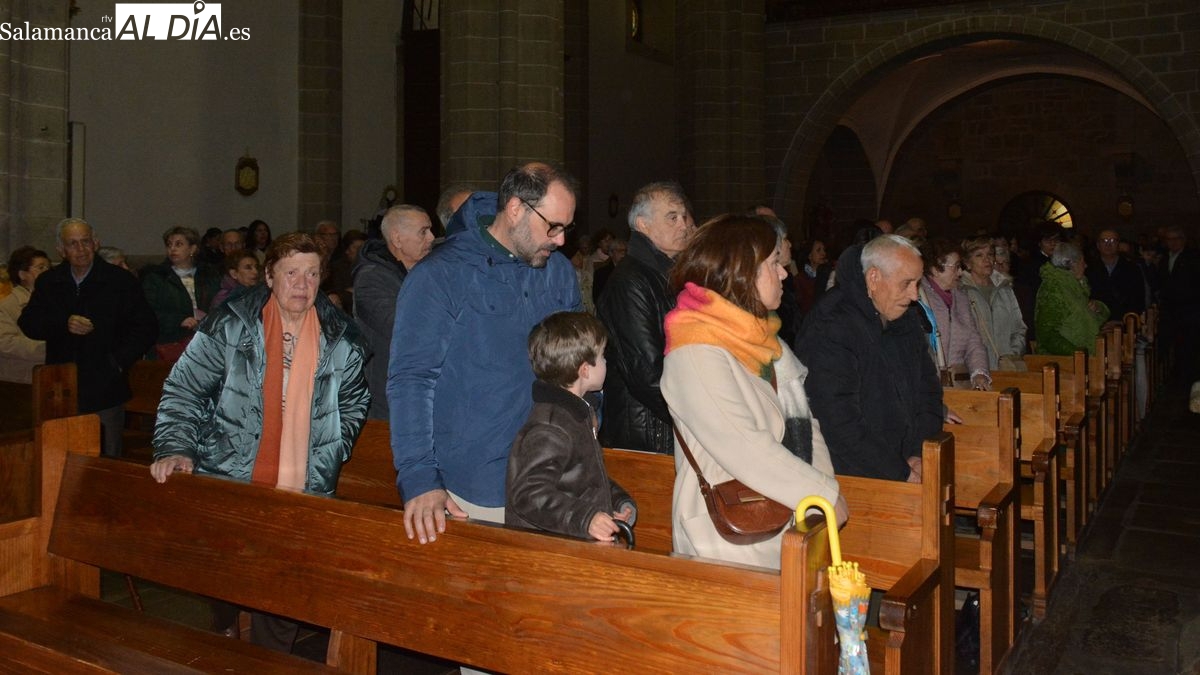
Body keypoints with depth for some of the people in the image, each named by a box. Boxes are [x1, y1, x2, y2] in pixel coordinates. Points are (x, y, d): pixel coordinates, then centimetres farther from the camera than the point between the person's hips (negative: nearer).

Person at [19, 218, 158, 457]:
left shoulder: (121, 280, 1)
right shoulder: (48, 282, 12)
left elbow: (146, 328, 0)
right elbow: (27, 322, 5)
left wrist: (118, 362, -9)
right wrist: (63, 324, -13)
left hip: (106, 391, -3)